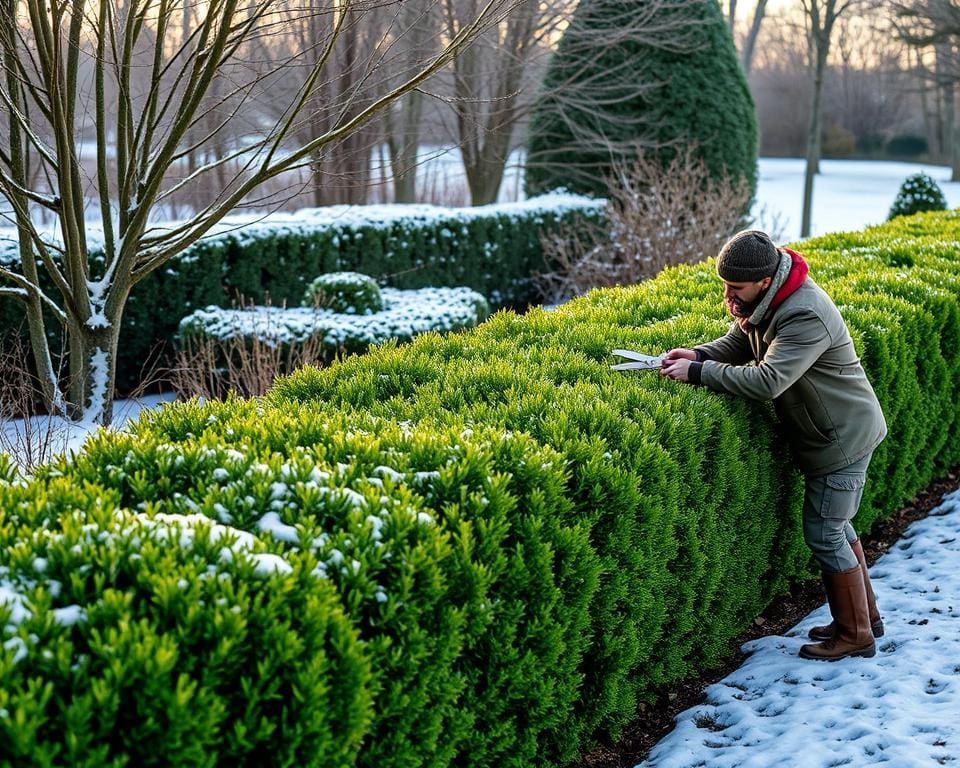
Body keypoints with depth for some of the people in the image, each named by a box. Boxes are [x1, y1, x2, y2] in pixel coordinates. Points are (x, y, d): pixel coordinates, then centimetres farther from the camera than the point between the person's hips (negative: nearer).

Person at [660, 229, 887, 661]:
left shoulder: (804, 316, -32)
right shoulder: (763, 300, -3)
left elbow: (767, 380, -38)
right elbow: (736, 343, 9)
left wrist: (699, 374, -31)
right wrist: (700, 355, -11)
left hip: (843, 438, -10)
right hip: (835, 432, 10)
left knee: (824, 534, -2)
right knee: (834, 527, 19)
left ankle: (855, 636, 13)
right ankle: (865, 616, 34)